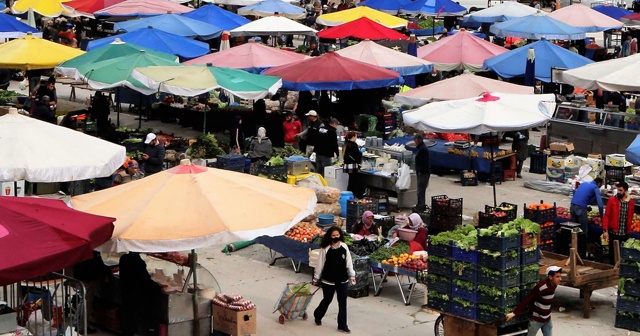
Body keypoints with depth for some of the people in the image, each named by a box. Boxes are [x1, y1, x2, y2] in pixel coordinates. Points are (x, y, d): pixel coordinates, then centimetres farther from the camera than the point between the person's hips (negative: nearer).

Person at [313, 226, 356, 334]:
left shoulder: (344, 247, -2)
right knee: (327, 300, 14)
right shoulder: (325, 248, -11)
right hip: (328, 280, -3)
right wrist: (316, 278, -1)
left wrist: (352, 275, 6)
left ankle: (342, 325, 10)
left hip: (342, 280, 3)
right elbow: (320, 264, -5)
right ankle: (317, 316, 41)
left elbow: (349, 262, 5)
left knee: (342, 303, 3)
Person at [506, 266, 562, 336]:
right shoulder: (541, 287, -28)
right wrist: (514, 313, -24)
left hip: (547, 318, 7)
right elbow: (527, 300, -24)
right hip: (536, 319, -7)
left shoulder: (554, 285, -4)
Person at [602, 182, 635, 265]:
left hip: (625, 233, 2)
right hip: (613, 232, -2)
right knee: (613, 253, 5)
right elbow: (606, 216, -5)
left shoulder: (631, 202, 4)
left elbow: (630, 218, 10)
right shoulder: (612, 200, -3)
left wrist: (629, 230, 7)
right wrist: (605, 230, -11)